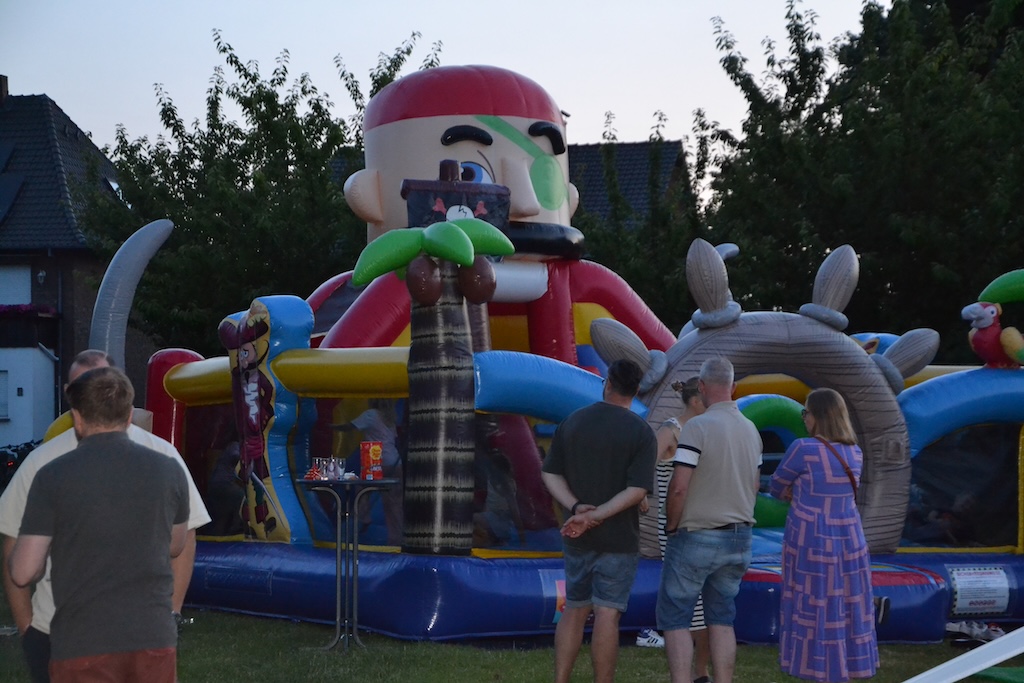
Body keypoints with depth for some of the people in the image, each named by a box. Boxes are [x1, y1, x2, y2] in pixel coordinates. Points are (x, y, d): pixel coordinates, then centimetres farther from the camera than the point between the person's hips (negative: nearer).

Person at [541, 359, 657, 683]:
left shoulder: (572, 422, 3)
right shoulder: (641, 432, -10)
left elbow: (549, 474, 1)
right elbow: (637, 491, -18)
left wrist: (577, 508, -11)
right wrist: (595, 517, -17)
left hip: (576, 536, 4)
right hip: (619, 537, -4)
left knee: (574, 610, 14)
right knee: (607, 614, -3)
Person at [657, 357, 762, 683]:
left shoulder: (697, 427, -16)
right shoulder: (751, 430, 6)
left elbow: (679, 487, -20)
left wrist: (672, 526, -5)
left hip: (697, 537, -6)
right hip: (739, 539, 6)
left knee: (674, 617, 2)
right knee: (721, 618, 12)